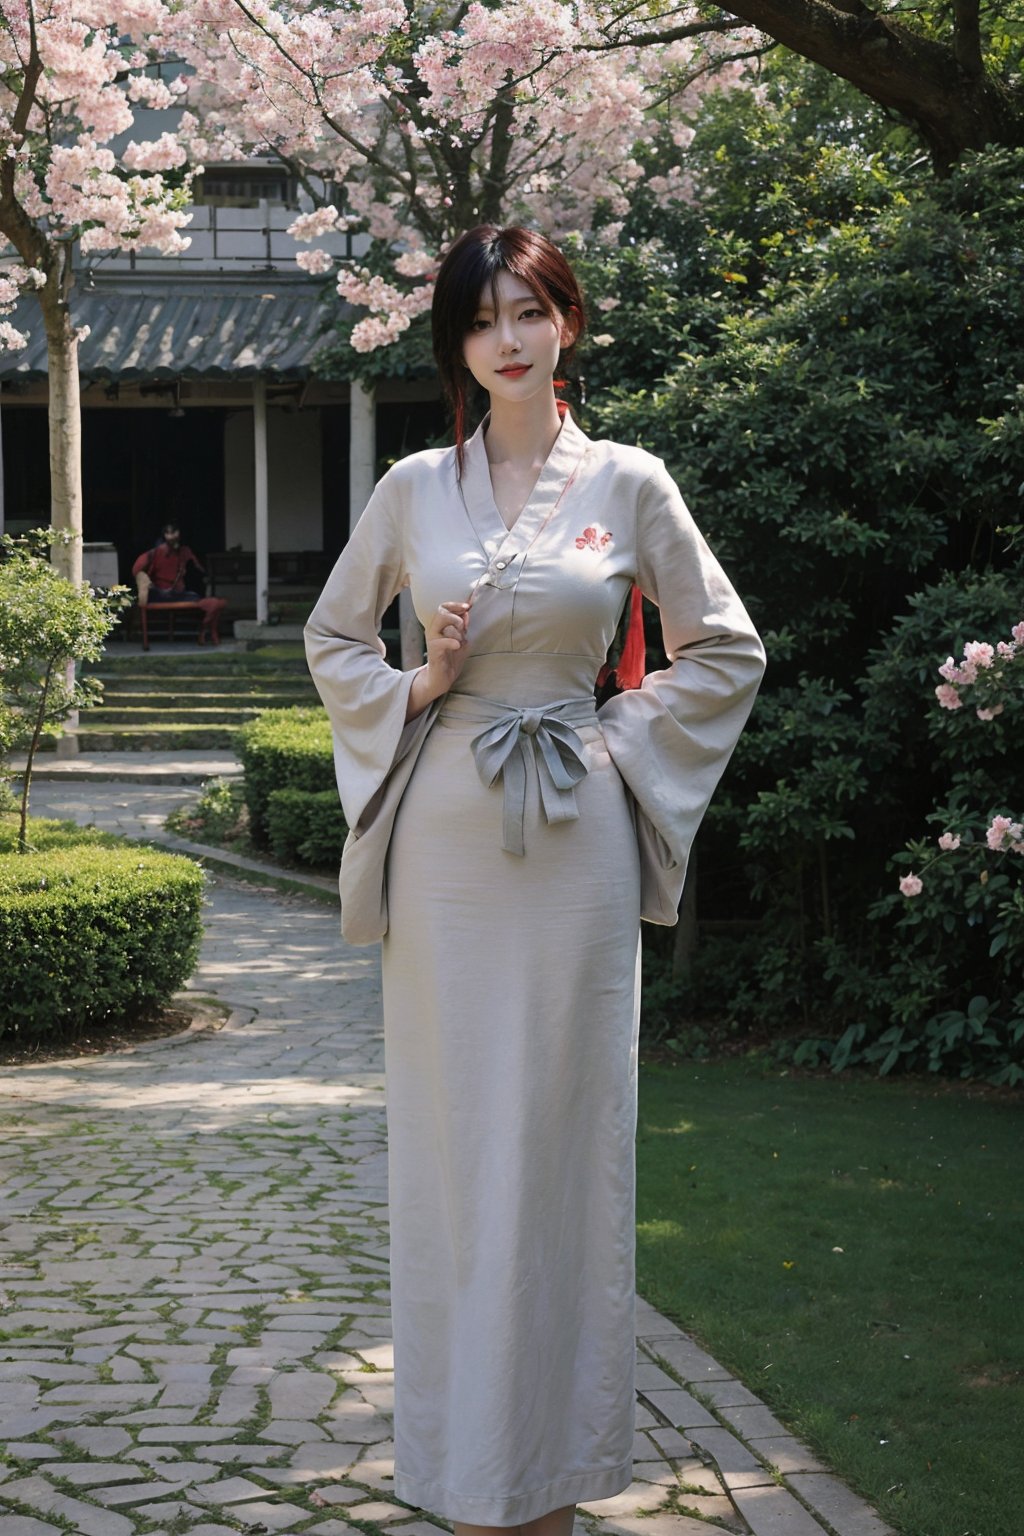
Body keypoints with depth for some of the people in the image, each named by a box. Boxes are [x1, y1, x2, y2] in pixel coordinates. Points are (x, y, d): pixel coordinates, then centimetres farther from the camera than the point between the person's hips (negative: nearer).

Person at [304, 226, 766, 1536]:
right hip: (444, 831, 1)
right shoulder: (414, 488, 5)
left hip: (574, 839, -1)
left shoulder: (629, 484, 2)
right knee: (448, 1127, 5)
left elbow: (725, 652, 8)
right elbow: (332, 634, 16)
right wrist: (414, 692, -1)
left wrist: (621, 740, -1)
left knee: (563, 1127, 4)